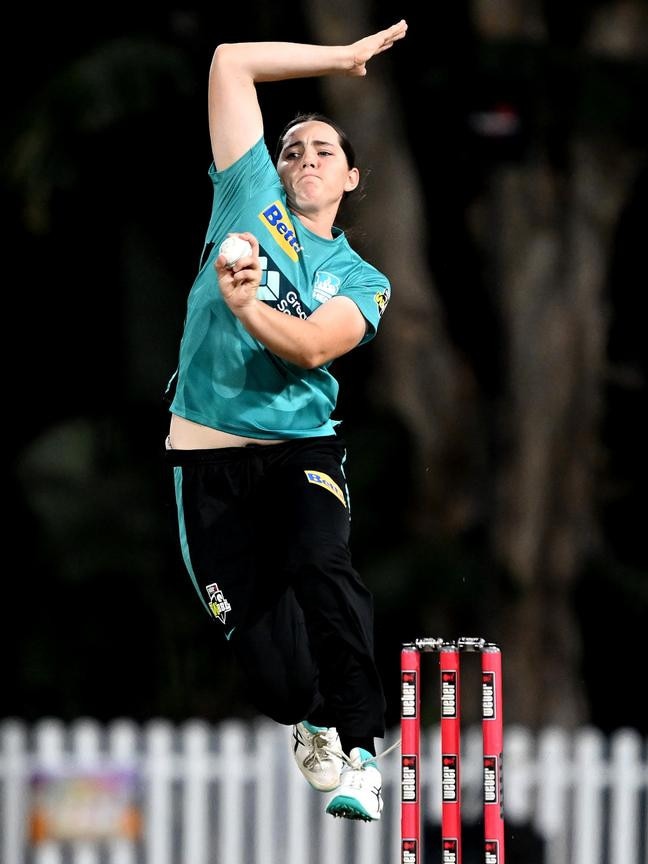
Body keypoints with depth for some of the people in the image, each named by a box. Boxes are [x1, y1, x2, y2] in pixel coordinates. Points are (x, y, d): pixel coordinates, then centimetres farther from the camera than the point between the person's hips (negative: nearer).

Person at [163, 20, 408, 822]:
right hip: (208, 455, 0)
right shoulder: (252, 199, 13)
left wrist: (247, 307, -28)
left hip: (302, 448, 0)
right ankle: (311, 723, 28)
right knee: (266, 653, -6)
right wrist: (341, 58, 17)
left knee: (322, 566, -30)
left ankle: (358, 753, -24)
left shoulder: (361, 279, 12)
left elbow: (311, 345, -10)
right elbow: (231, 63, 11)